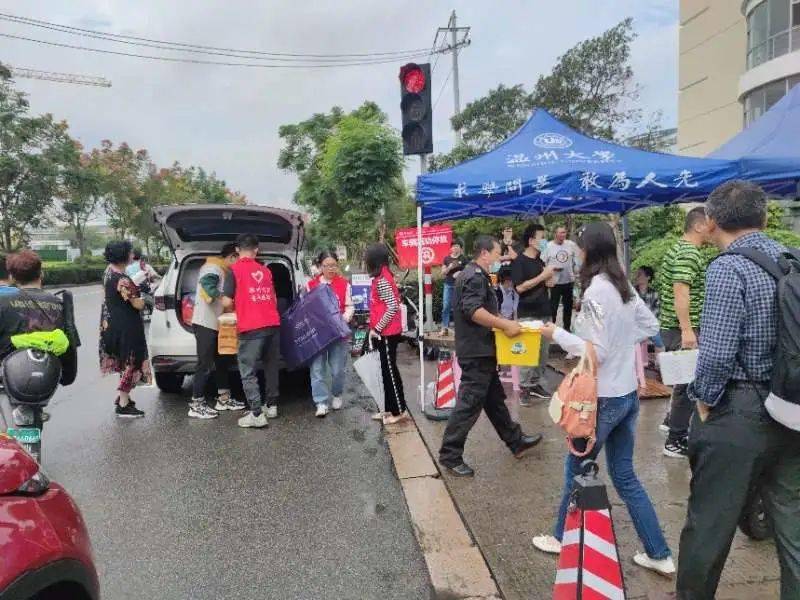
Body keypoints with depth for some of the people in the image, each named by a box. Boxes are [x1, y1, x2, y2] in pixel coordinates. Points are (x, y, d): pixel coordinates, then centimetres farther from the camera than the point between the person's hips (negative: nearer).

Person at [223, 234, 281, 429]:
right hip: (273, 325, 6)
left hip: (251, 328, -5)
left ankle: (257, 415, -1)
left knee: (248, 372, 1)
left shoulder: (235, 269, -2)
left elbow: (227, 303, -5)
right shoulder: (265, 270, 14)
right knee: (271, 367, 18)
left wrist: (237, 305, 16)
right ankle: (272, 406, 26)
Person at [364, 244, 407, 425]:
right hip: (386, 332, 9)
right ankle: (390, 409, 22)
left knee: (390, 371, -2)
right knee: (387, 370, 13)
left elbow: (393, 307, -23)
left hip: (387, 333, -9)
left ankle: (399, 410, 7)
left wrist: (377, 329, -18)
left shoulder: (382, 280, -17)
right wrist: (376, 327, 13)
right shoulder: (382, 277, 12)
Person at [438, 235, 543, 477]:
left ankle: (516, 441, 33)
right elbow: (473, 310, -29)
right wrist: (504, 325, -26)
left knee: (494, 398, 19)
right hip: (476, 352, -11)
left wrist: (501, 322, 18)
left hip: (480, 350, 11)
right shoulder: (475, 276, -17)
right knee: (469, 403, -5)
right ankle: (450, 455, 3)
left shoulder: (475, 275, 17)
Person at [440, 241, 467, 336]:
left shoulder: (463, 259, 3)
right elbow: (443, 272, 9)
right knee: (446, 306, -1)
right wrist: (449, 268, -9)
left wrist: (460, 273, -13)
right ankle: (445, 328, 3)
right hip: (448, 285, 2)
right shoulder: (447, 259, 9)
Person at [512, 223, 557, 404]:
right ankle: (525, 388, 5)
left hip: (544, 312, 7)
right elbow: (520, 287, -18)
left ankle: (537, 384, 22)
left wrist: (549, 277, -1)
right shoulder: (519, 261, -9)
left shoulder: (540, 260, 13)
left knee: (543, 351, 11)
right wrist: (543, 276, -16)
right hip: (528, 314, -7)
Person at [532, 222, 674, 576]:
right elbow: (650, 326, 18)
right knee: (624, 475, 17)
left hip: (604, 398, -8)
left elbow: (596, 352, -21)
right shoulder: (624, 286, 6)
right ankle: (658, 554, 23)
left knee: (576, 466, 11)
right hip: (628, 393, 8)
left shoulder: (595, 291, -20)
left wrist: (558, 334, -12)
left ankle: (564, 538, 29)